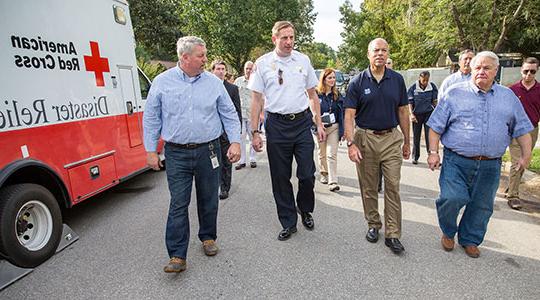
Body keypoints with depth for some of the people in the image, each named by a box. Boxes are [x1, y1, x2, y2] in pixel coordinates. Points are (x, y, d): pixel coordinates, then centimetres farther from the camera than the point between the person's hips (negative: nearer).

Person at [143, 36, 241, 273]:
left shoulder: (214, 82, 4)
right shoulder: (162, 82, 1)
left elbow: (229, 115, 6)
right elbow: (151, 119, 5)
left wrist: (235, 142, -4)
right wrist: (151, 151, 1)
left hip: (208, 151, 2)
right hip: (177, 153, -1)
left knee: (208, 200, 12)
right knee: (178, 204, 0)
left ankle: (208, 237, 33)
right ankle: (177, 256, 9)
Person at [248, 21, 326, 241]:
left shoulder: (303, 60, 7)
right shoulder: (263, 63, 2)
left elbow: (312, 94, 12)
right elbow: (256, 99, 2)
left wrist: (319, 124, 7)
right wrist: (255, 132, -3)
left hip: (302, 122, 1)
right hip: (277, 124, -1)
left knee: (307, 174, 1)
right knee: (280, 177, 6)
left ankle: (305, 211, 31)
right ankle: (288, 223, 24)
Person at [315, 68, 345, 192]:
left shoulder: (337, 95, 4)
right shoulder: (316, 94, -4)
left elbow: (342, 113, 4)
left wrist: (342, 130, -2)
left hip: (334, 127, 1)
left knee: (332, 154, -7)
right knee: (322, 153, 14)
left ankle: (333, 181, -7)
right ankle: (324, 174, 35)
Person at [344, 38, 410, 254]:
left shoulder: (397, 79, 5)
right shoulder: (358, 82, -3)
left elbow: (403, 112, 10)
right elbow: (349, 115, -7)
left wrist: (407, 141, 10)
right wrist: (350, 143, -18)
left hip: (392, 138, 2)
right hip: (365, 138, -1)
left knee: (393, 187, 1)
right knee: (368, 187, 9)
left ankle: (393, 234, 10)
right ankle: (373, 225, 28)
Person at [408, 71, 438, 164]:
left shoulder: (432, 86, -1)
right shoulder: (413, 88, -6)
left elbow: (434, 101, 6)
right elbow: (410, 102, -3)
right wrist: (412, 114, -13)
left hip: (429, 114, 0)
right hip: (417, 115, 0)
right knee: (416, 137, 9)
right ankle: (415, 157, 20)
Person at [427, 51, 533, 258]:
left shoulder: (508, 97, 12)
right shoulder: (455, 93, 2)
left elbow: (522, 129, 16)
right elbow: (436, 127, 0)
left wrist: (526, 155, 8)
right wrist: (433, 152, -7)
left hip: (490, 166, 4)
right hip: (457, 162, -3)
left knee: (482, 206, 10)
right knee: (452, 198, -15)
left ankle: (470, 240, 32)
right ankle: (448, 233, 14)